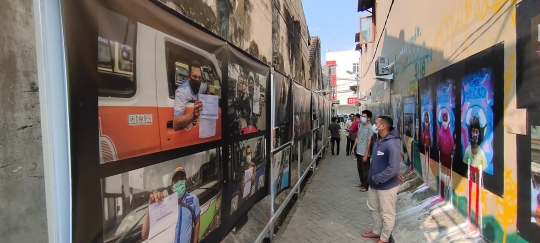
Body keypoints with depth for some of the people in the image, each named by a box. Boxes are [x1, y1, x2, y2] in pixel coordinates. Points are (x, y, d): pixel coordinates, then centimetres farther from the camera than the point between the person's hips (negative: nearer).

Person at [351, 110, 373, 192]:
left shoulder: (370, 127, -18)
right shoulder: (360, 125, 6)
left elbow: (369, 141, -19)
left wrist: (366, 154, -20)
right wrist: (353, 148, 14)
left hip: (364, 153, -8)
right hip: (358, 151, 8)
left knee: (365, 170, 6)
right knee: (359, 168, 18)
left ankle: (366, 186, 19)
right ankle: (362, 183, 34)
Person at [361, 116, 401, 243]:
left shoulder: (392, 144, -27)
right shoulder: (378, 140, 2)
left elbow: (393, 168, -31)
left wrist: (376, 179, -23)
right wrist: (372, 178, 6)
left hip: (387, 186, -9)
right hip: (374, 184, 9)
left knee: (387, 214, 12)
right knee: (373, 208, 25)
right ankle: (376, 231, 45)